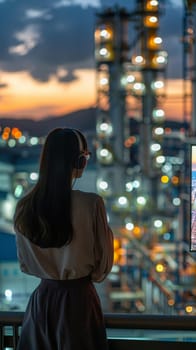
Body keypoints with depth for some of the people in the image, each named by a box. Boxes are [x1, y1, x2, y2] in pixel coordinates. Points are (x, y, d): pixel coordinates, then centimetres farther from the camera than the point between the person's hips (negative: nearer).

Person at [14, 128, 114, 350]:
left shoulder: (24, 206, -7)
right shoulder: (91, 204, -18)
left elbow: (25, 264, 6)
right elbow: (103, 263, -6)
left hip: (41, 298, 4)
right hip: (79, 298, -3)